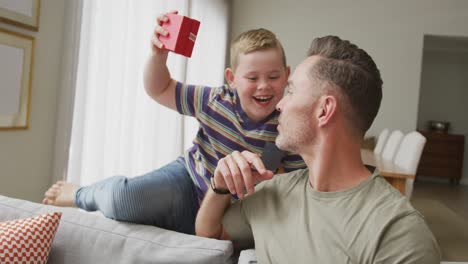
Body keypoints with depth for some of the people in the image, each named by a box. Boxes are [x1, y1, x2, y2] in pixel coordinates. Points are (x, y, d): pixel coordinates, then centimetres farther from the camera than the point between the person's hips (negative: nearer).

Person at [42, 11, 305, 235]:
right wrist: (159, 54, -19)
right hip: (186, 183, 0)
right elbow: (159, 90, -1)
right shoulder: (216, 101, -11)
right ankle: (85, 193, 8)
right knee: (120, 194, -28)